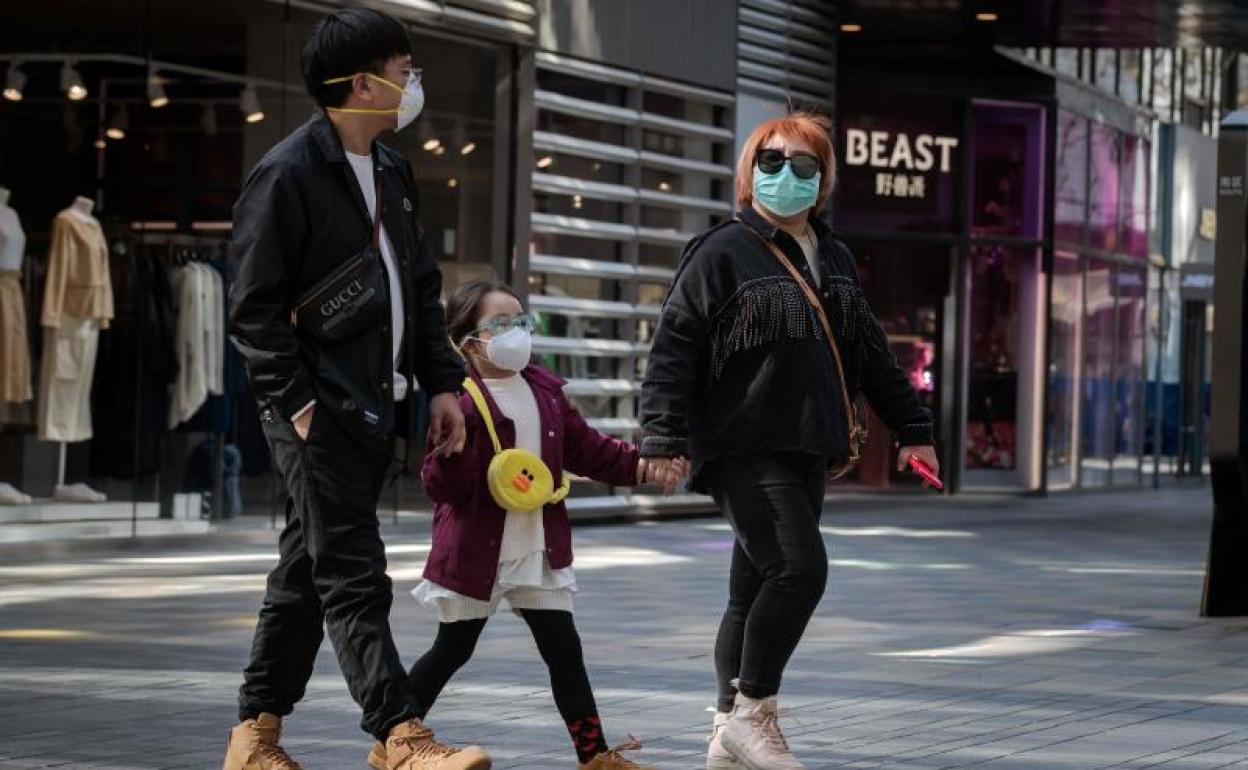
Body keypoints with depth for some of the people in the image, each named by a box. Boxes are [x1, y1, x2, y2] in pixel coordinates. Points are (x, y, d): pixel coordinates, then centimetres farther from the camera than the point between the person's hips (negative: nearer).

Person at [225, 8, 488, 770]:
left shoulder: (391, 171, 14)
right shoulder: (288, 175, -12)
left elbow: (422, 288, 19)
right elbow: (255, 307, -13)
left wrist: (441, 383, 11)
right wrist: (296, 402, -17)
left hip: (376, 406, 9)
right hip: (319, 411, -9)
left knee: (310, 571, 12)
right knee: (353, 575, -9)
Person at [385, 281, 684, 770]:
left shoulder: (545, 391, 6)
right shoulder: (459, 400, -17)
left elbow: (588, 450, 12)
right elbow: (443, 487, -20)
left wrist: (646, 468, 0)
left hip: (538, 551, 5)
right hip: (476, 551, -5)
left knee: (564, 650, 4)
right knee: (451, 652, 7)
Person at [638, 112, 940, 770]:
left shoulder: (834, 260, 17)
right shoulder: (723, 253, -5)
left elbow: (871, 354, 25)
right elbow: (675, 347, -9)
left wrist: (911, 427, 24)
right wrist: (664, 436, -18)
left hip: (806, 454, 7)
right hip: (744, 450, -7)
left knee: (757, 592, 10)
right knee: (799, 568, -20)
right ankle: (752, 715, -9)